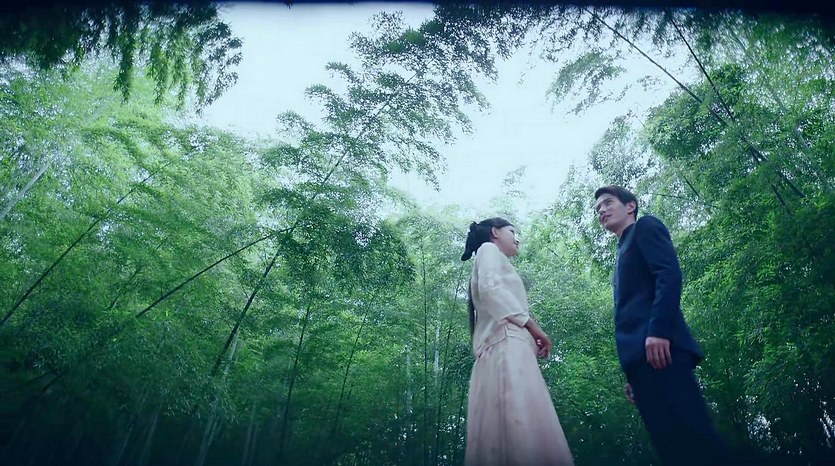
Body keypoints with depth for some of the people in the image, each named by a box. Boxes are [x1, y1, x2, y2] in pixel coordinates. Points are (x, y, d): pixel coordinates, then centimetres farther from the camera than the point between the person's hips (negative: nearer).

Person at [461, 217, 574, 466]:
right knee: (523, 434, -22)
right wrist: (531, 324, -8)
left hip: (507, 346, 9)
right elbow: (490, 288, -8)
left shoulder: (495, 259, 37)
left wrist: (529, 333, 15)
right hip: (506, 341, -9)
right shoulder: (488, 250, 12)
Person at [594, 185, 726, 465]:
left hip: (657, 345, -8)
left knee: (691, 437, -14)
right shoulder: (624, 253, 33)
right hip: (640, 357, 8)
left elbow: (669, 274, -9)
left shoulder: (645, 227, 10)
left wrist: (658, 330, -22)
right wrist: (633, 376, 19)